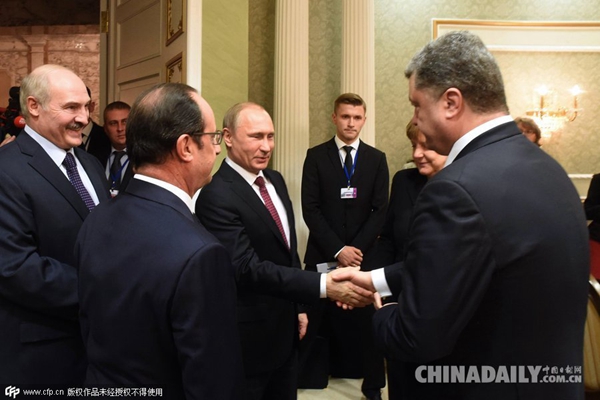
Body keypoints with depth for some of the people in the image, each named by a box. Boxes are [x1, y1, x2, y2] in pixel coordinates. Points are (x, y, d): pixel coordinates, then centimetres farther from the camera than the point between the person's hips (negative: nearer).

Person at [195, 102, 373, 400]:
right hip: (250, 338, -7)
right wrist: (323, 285, -36)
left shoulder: (275, 180, 6)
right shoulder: (216, 197, -22)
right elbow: (249, 268, -29)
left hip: (285, 331, 8)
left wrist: (298, 306, 16)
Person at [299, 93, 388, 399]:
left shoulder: (376, 159, 7)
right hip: (323, 255, -1)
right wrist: (337, 249, -12)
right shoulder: (316, 156, 2)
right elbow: (310, 209, -4)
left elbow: (380, 210, 2)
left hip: (365, 255, 1)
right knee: (315, 323, 2)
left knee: (367, 322, 6)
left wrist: (357, 248, -10)